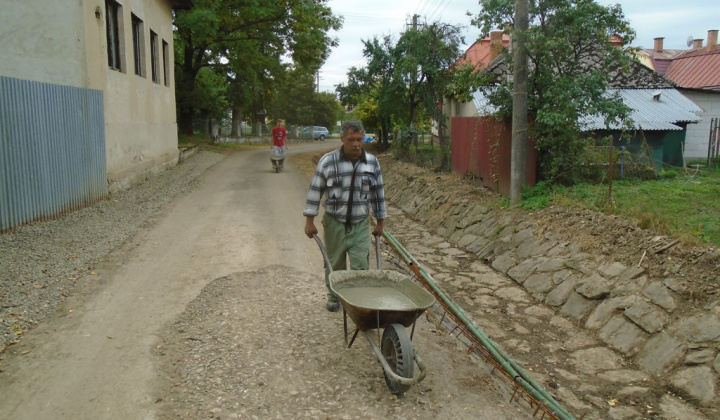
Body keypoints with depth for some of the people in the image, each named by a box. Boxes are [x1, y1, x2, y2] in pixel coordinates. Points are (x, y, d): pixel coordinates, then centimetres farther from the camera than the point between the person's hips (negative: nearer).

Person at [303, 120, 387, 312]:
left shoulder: (372, 162, 0)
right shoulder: (328, 161, -8)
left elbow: (378, 193, 8)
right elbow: (315, 191, -3)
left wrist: (380, 222, 9)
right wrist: (309, 221, -4)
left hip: (361, 225, 1)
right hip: (334, 223, -1)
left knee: (361, 267, -3)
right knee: (335, 265, 12)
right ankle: (334, 297, 33)